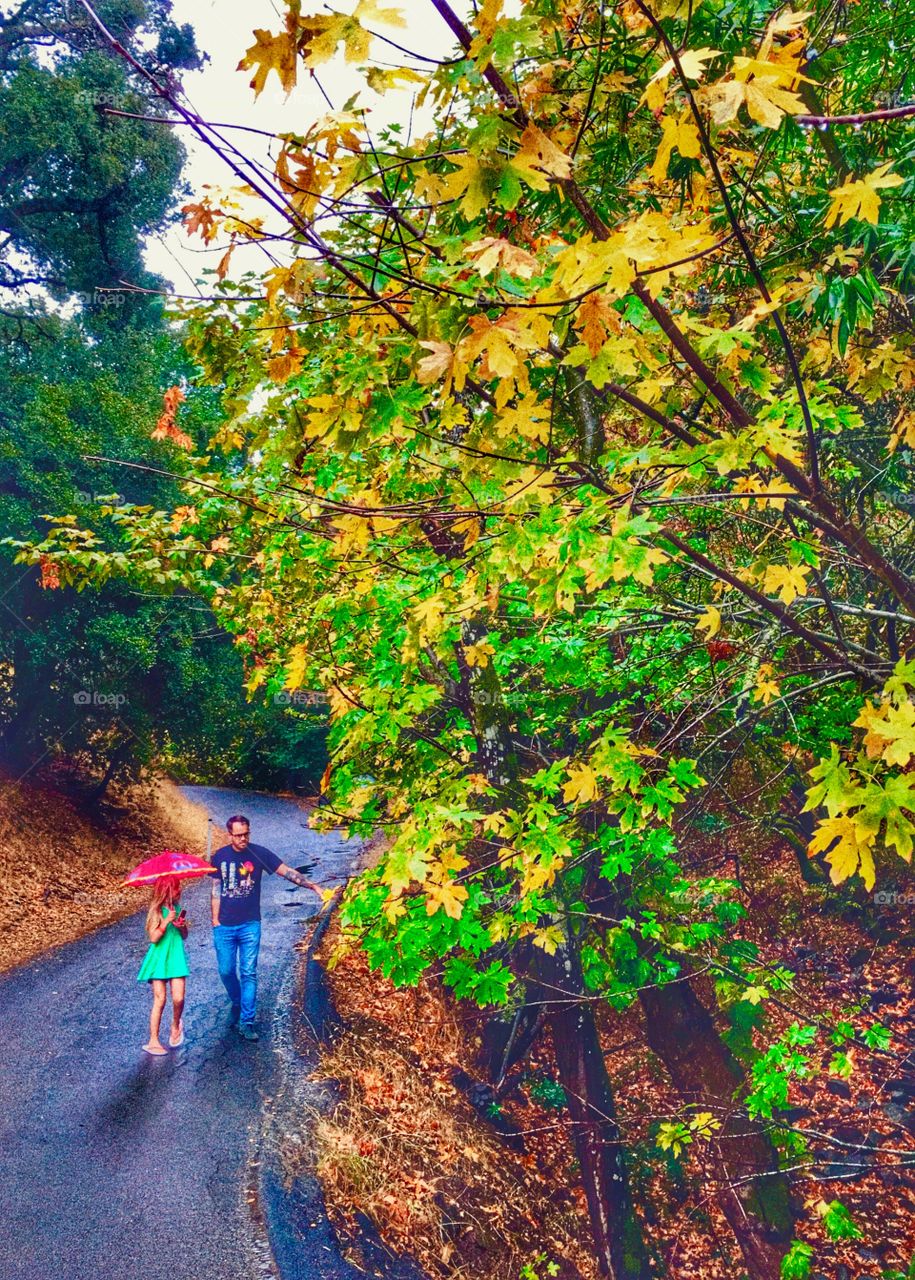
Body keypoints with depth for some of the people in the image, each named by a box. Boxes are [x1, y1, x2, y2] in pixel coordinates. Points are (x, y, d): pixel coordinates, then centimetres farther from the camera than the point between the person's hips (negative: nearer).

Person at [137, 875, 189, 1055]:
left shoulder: (178, 909, 5)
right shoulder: (156, 911, -9)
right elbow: (153, 937, -17)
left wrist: (182, 926, -10)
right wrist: (167, 921, -25)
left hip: (176, 958, 4)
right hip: (159, 959, -4)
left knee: (178, 999, -7)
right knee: (159, 1000, -3)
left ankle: (176, 1025, 23)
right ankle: (153, 1041, 7)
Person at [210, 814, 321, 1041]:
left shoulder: (259, 853, -6)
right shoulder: (220, 856, 0)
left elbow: (287, 872, -9)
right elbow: (216, 889, 7)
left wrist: (313, 886, -19)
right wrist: (215, 920, 5)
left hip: (250, 925, -2)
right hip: (224, 927, 2)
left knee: (248, 973, -2)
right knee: (226, 971, 8)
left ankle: (247, 1022, 5)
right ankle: (237, 1003, 37)